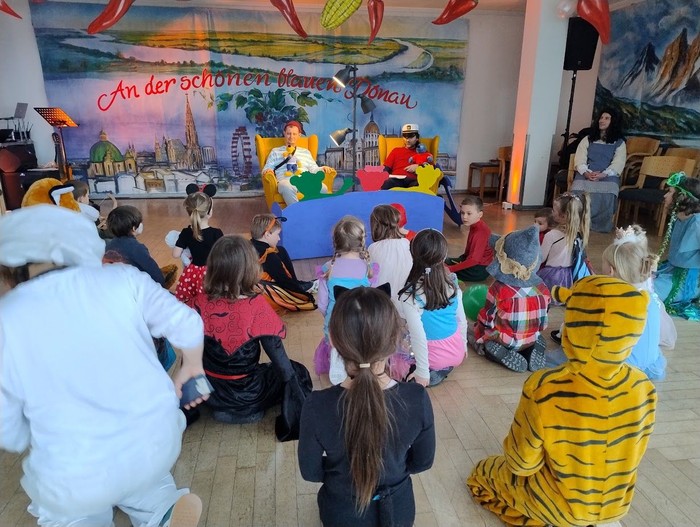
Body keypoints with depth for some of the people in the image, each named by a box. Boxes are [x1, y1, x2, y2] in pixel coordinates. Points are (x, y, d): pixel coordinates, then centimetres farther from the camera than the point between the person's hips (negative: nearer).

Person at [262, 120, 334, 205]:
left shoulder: (305, 152, 33)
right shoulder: (275, 151, 27)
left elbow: (314, 169, 26)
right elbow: (267, 168, 21)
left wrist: (323, 168, 3)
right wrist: (268, 170, -5)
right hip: (286, 180, -2)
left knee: (323, 188, -33)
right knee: (287, 187, -43)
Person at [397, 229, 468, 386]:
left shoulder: (410, 296, -24)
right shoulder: (452, 285, -8)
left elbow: (418, 336, -23)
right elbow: (462, 320, 2)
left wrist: (422, 372, -14)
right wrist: (463, 345, 20)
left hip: (434, 357, -6)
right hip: (457, 353, 6)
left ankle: (432, 373, 1)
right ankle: (444, 368, 13)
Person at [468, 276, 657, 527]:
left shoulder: (543, 389, -36)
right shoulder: (644, 388, -22)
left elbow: (522, 463, -20)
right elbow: (631, 455, -3)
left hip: (559, 505, -5)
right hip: (617, 505, 5)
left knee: (484, 471, 21)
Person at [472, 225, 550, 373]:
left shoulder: (499, 288, -22)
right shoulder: (542, 288, -9)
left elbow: (487, 319, -12)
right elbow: (542, 320, 3)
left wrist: (478, 328, 7)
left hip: (502, 341, -4)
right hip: (531, 339, 5)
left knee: (474, 330, 19)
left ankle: (504, 355, -4)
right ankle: (535, 351, 4)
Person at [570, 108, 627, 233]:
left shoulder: (619, 143, 16)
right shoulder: (587, 139, 22)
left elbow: (618, 165, 2)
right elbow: (579, 159, 7)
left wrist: (603, 174, -18)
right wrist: (586, 172, -15)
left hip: (608, 176, -1)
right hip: (586, 174, 1)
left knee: (606, 195, -36)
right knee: (578, 192, -35)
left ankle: (600, 224, -21)